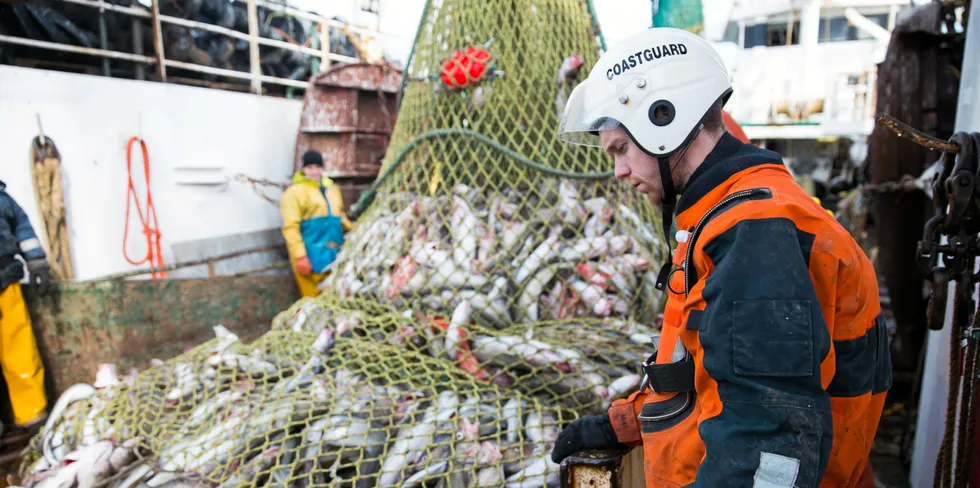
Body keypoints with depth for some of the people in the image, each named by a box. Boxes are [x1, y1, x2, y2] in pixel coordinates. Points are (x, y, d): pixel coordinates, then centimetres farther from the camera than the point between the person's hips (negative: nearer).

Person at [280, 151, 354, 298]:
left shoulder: (332, 189, 17)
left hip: (333, 254, 6)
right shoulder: (295, 192, -5)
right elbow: (290, 227, -12)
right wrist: (299, 256, -19)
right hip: (311, 257, -6)